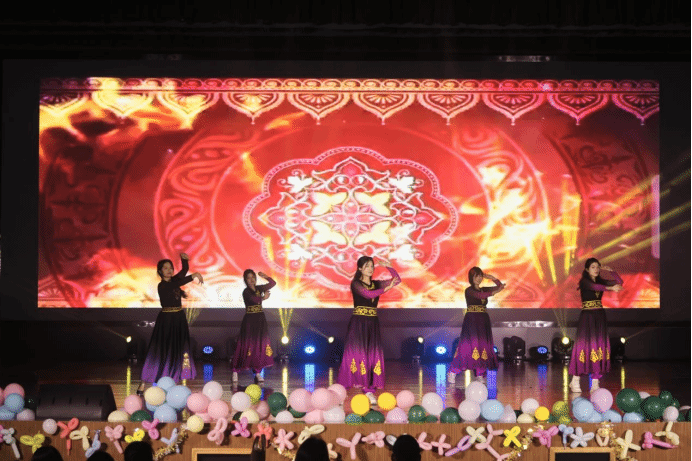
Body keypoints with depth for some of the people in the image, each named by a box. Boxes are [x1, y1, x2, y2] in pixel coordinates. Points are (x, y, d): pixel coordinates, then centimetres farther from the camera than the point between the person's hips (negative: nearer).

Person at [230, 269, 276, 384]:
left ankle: (258, 372, 9)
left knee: (260, 345, 3)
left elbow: (273, 283, 15)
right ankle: (235, 371, -1)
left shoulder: (258, 289, 10)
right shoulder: (246, 292, -8)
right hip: (249, 320, -6)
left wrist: (265, 277, 2)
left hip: (260, 319, 6)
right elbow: (255, 299, -26)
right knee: (247, 345, -7)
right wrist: (263, 297, -14)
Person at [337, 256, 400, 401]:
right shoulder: (356, 284, -3)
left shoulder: (376, 284, 13)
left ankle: (369, 390, 1)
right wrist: (387, 288, -25)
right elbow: (368, 294, -20)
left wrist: (389, 266, 4)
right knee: (357, 353, -7)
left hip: (372, 324, 5)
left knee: (373, 355, -1)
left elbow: (397, 280, 16)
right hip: (358, 323, -5)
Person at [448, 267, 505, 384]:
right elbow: (480, 295, -19)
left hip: (483, 321, 6)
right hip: (471, 321, -6)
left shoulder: (484, 289, 15)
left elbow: (500, 285, 19)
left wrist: (491, 278, 7)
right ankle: (452, 373, -4)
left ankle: (480, 374, 5)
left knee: (482, 346, 0)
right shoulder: (469, 291, -2)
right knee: (468, 345, -11)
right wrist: (496, 291, -19)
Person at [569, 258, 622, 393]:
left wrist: (610, 271, 3)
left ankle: (595, 382, 4)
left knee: (599, 346, 1)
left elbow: (619, 282, 13)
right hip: (587, 316, -6)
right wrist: (610, 288, -38)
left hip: (599, 316, 6)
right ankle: (575, 381, 3)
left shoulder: (601, 281, 12)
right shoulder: (584, 281, -5)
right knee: (584, 345, -8)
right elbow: (594, 287, -26)